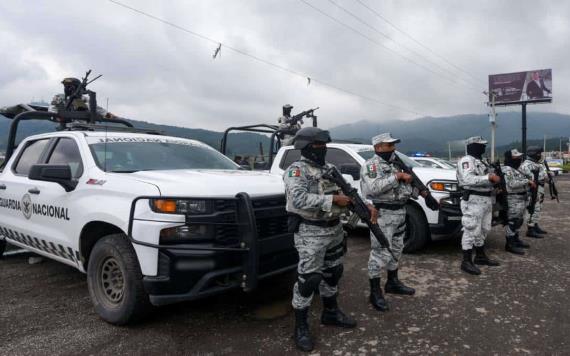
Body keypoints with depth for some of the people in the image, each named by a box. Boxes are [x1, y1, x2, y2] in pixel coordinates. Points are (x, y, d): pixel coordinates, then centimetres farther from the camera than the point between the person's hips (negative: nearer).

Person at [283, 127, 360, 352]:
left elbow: (340, 194, 16)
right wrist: (333, 200, -26)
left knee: (333, 273, 18)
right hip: (310, 232, -8)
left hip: (334, 229, 8)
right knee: (308, 279, -5)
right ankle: (301, 326, 9)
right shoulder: (296, 170, -13)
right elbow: (299, 200, -28)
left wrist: (350, 200, -6)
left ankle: (330, 313, 37)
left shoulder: (329, 169, 12)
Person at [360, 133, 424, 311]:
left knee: (396, 250, 18)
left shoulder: (395, 164, 16)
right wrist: (396, 177, -23)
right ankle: (375, 292, 4)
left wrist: (418, 191, 4)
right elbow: (374, 188, -27)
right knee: (381, 253, -6)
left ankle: (392, 282, 34)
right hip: (382, 215, -9)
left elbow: (404, 185, 21)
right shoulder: (370, 166, -12)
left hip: (399, 213, 9)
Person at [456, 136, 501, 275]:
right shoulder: (466, 160, -12)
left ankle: (480, 256, 30)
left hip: (486, 200, 10)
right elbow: (468, 179, -26)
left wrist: (494, 180, 3)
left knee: (483, 230, 17)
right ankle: (467, 261, -2)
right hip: (473, 201, -10)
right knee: (471, 231, -8)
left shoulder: (480, 161, 20)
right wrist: (489, 178, -28)